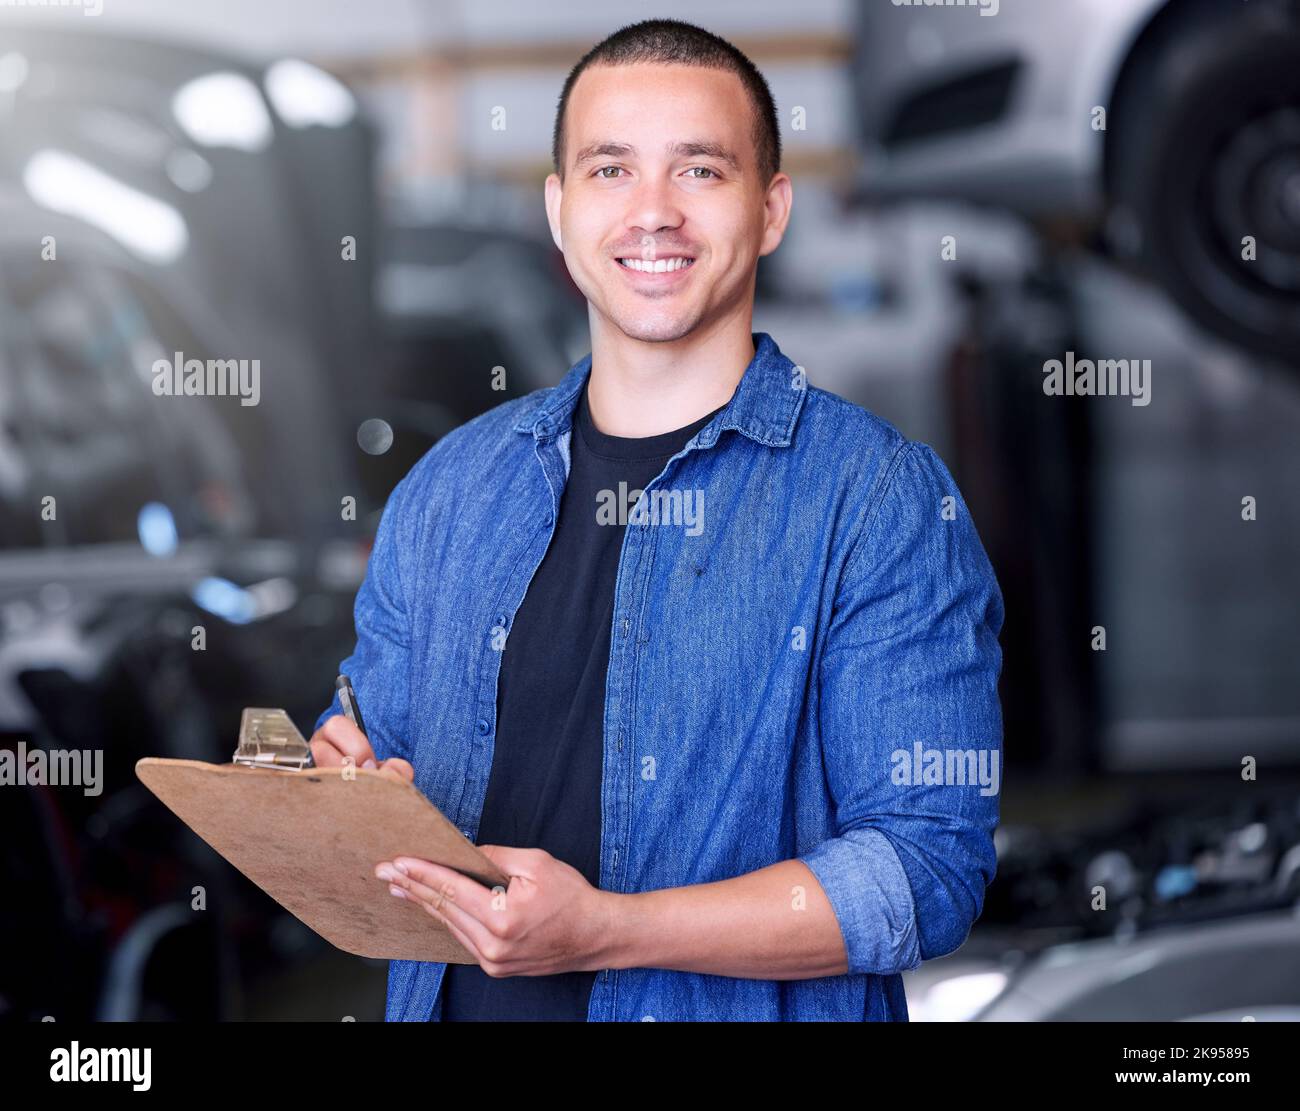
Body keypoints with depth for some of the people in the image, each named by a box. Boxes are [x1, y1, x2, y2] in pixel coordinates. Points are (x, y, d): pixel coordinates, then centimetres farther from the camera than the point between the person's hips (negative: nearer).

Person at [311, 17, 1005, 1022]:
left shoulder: (885, 501, -6)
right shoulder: (447, 487, 10)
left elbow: (930, 863, -13)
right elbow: (378, 749, 18)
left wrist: (605, 930, -21)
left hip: (737, 1014, -5)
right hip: (458, 1003, 5)